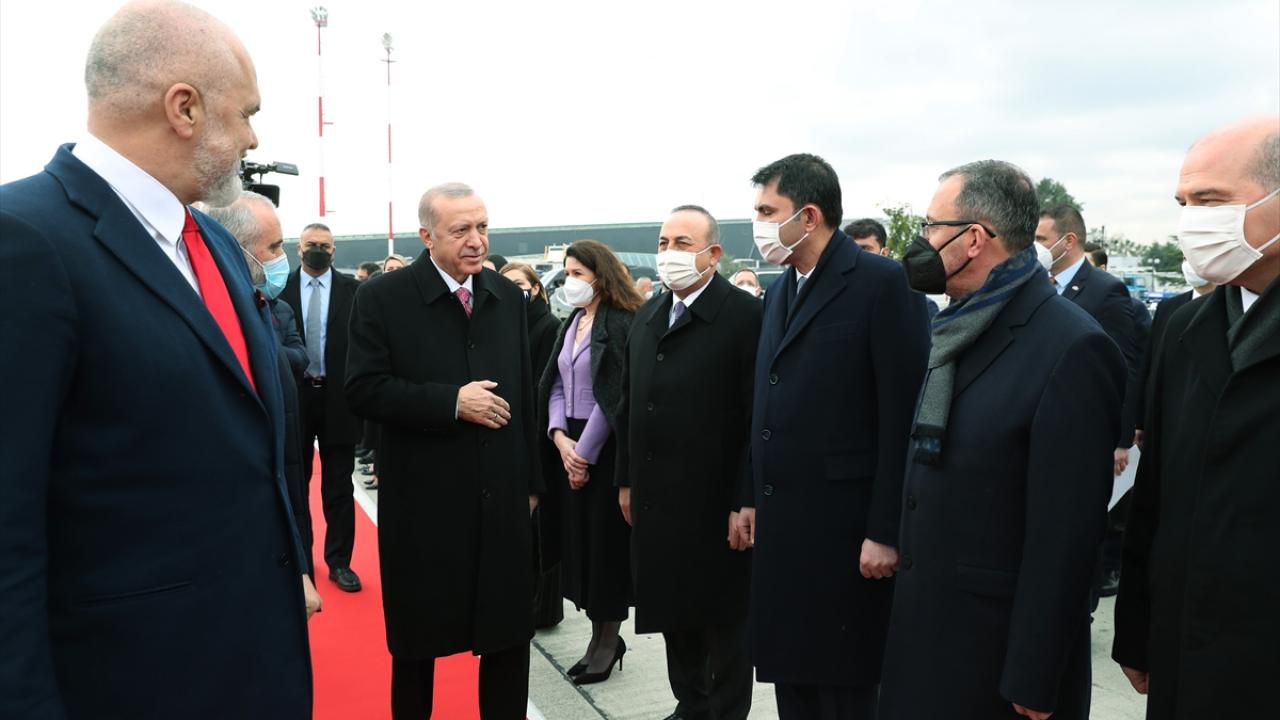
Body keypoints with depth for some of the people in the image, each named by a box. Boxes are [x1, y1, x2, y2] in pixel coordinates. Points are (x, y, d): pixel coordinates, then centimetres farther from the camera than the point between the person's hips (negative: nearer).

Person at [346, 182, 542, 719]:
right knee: (417, 640, 14)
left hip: (502, 499, 4)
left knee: (510, 634, 12)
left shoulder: (509, 297, 7)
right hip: (423, 502, -3)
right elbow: (364, 390, -13)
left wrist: (531, 480, 11)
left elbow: (525, 393, 10)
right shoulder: (383, 298, -7)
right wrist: (451, 401, -20)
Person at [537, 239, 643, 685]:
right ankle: (600, 634, 25)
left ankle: (608, 640, 18)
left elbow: (612, 396, -16)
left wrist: (585, 453, -13)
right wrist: (560, 438, -6)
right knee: (578, 538, 11)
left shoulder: (620, 324, -13)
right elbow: (556, 385, 9)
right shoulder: (571, 324, 12)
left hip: (606, 447, -7)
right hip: (569, 446, 8)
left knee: (606, 541, 2)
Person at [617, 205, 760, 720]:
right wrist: (627, 481, 13)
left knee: (724, 617, 10)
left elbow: (758, 419, -15)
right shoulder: (647, 317, 10)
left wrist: (746, 503, -15)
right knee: (674, 610, 17)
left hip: (716, 504, -6)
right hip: (656, 501, 6)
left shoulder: (744, 317, -12)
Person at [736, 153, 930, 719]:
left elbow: (902, 417, -15)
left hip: (843, 525, -7)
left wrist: (885, 532, -16)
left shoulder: (882, 283, -11)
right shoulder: (781, 289, 12)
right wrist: (753, 497, 14)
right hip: (779, 523, 7)